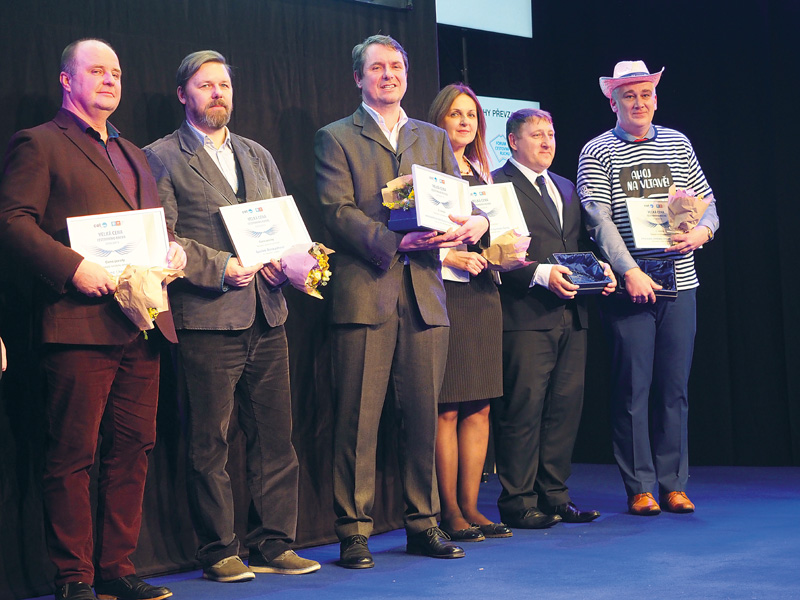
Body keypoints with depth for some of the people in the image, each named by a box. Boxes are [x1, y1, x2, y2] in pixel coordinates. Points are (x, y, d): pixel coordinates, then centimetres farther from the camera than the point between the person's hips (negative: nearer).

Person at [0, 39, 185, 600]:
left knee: (132, 449, 7)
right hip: (80, 322, -7)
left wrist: (175, 248, 6)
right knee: (72, 456, -4)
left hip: (142, 322, 7)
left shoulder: (134, 155, 25)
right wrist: (72, 267, -19)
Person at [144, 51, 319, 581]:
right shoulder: (162, 158, 2)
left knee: (275, 436, 6)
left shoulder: (257, 156, 20)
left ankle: (273, 544, 14)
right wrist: (220, 268, -16)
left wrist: (284, 261, -2)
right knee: (210, 443, -1)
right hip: (208, 318, -5)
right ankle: (219, 552, 8)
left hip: (267, 316, 5)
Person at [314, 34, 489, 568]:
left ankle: (423, 524, 17)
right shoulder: (336, 139, 5)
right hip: (365, 292, -4)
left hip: (425, 292, 4)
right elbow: (338, 212, -6)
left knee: (424, 415, 7)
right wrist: (394, 241, -18)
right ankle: (354, 531, 4)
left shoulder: (433, 138, 19)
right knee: (359, 417, -3)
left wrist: (474, 221, -11)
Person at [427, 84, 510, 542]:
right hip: (444, 293, -7)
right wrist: (450, 257, -19)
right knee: (448, 409, -6)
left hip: (483, 294, 7)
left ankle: (471, 507, 11)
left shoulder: (483, 172, 20)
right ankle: (450, 514, 0)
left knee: (479, 408, 6)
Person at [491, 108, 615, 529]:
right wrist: (540, 274, -19)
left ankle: (554, 496, 17)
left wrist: (598, 270, 7)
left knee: (566, 407, 8)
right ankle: (518, 502, 2)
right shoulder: (495, 185, -3)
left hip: (570, 316, 8)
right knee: (523, 408, -5)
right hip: (525, 317, -7)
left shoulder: (566, 189, 23)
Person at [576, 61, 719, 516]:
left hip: (679, 282, 3)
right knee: (634, 386, -1)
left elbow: (707, 202, 14)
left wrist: (702, 232, -9)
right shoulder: (597, 153, 0)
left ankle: (674, 484, 13)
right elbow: (599, 220, -9)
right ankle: (640, 488, 6)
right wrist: (630, 272, -20)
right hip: (629, 286, -3)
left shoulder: (677, 144, 12)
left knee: (675, 386, 6)